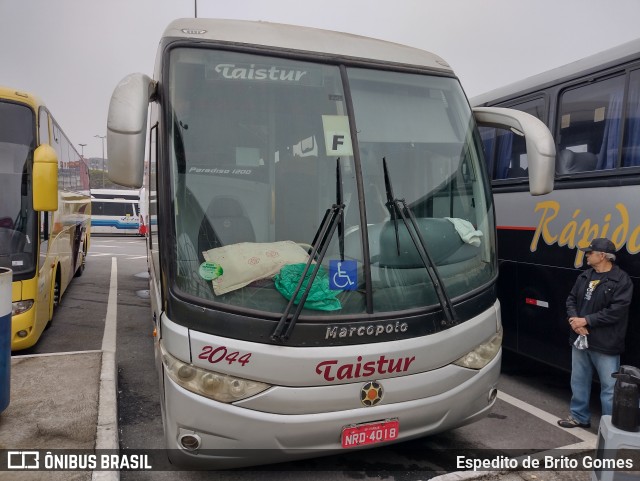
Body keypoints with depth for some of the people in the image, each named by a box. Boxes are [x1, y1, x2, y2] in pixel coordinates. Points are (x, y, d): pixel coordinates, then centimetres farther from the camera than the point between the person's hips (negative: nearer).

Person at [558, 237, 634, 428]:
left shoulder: (621, 280, -13)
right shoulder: (584, 277, 9)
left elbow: (616, 312, -20)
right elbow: (571, 300, 11)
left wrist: (585, 321, -18)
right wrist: (574, 320, -8)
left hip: (605, 343, -7)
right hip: (580, 338, 7)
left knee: (609, 387, 2)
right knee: (579, 381, 18)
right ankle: (579, 417, 34)